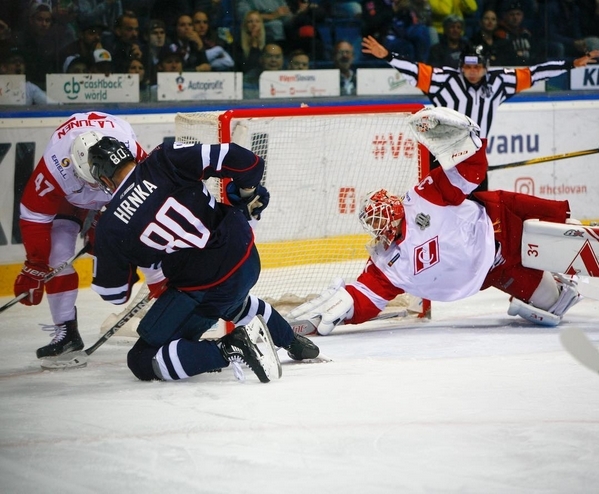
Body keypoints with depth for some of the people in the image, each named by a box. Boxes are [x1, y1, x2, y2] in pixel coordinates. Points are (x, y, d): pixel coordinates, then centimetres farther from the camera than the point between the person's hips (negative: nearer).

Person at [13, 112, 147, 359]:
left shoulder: (129, 149, -40)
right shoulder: (54, 165, -41)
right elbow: (34, 216, -30)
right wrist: (34, 267, -27)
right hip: (67, 198, -1)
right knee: (58, 256, -16)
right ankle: (65, 331, -7)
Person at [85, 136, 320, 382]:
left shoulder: (110, 226, -10)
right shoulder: (165, 161, -7)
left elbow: (113, 292, 4)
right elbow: (242, 160, -11)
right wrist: (247, 195, 10)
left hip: (208, 290, -6)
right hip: (246, 255, 6)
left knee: (143, 361, 4)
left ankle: (229, 350, -12)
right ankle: (294, 343, 50)